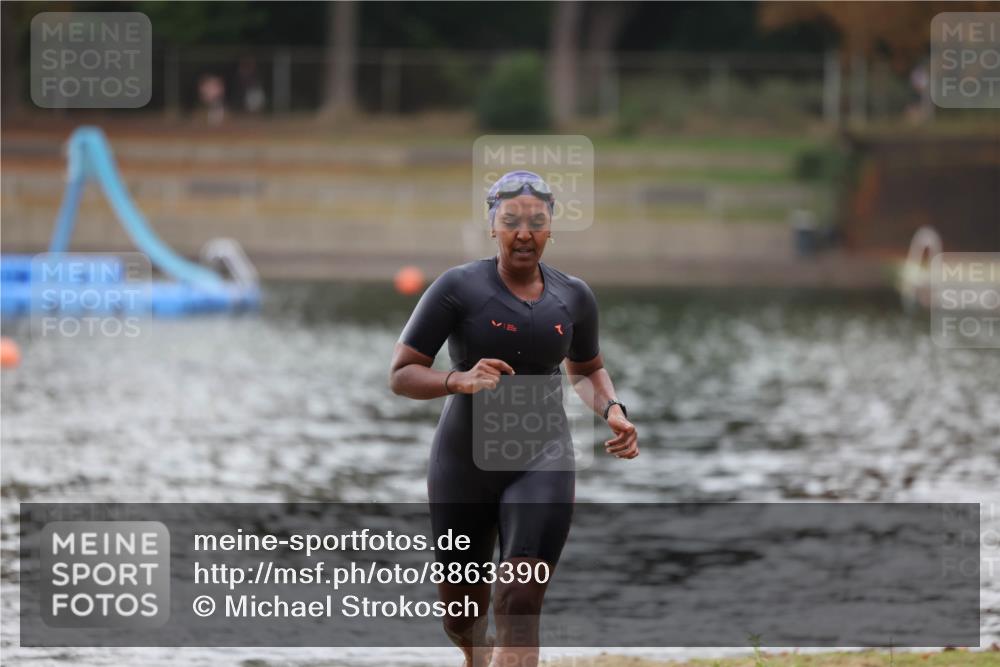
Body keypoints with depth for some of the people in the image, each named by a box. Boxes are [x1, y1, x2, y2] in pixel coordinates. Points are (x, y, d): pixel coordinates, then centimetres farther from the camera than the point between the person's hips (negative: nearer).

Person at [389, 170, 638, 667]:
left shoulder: (573, 298, 1)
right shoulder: (457, 288, -11)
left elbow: (587, 371, 20)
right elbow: (400, 375, -11)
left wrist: (613, 413, -1)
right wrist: (460, 380, -29)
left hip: (541, 463, 1)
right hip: (464, 463, -1)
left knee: (520, 606, -18)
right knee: (461, 609, 15)